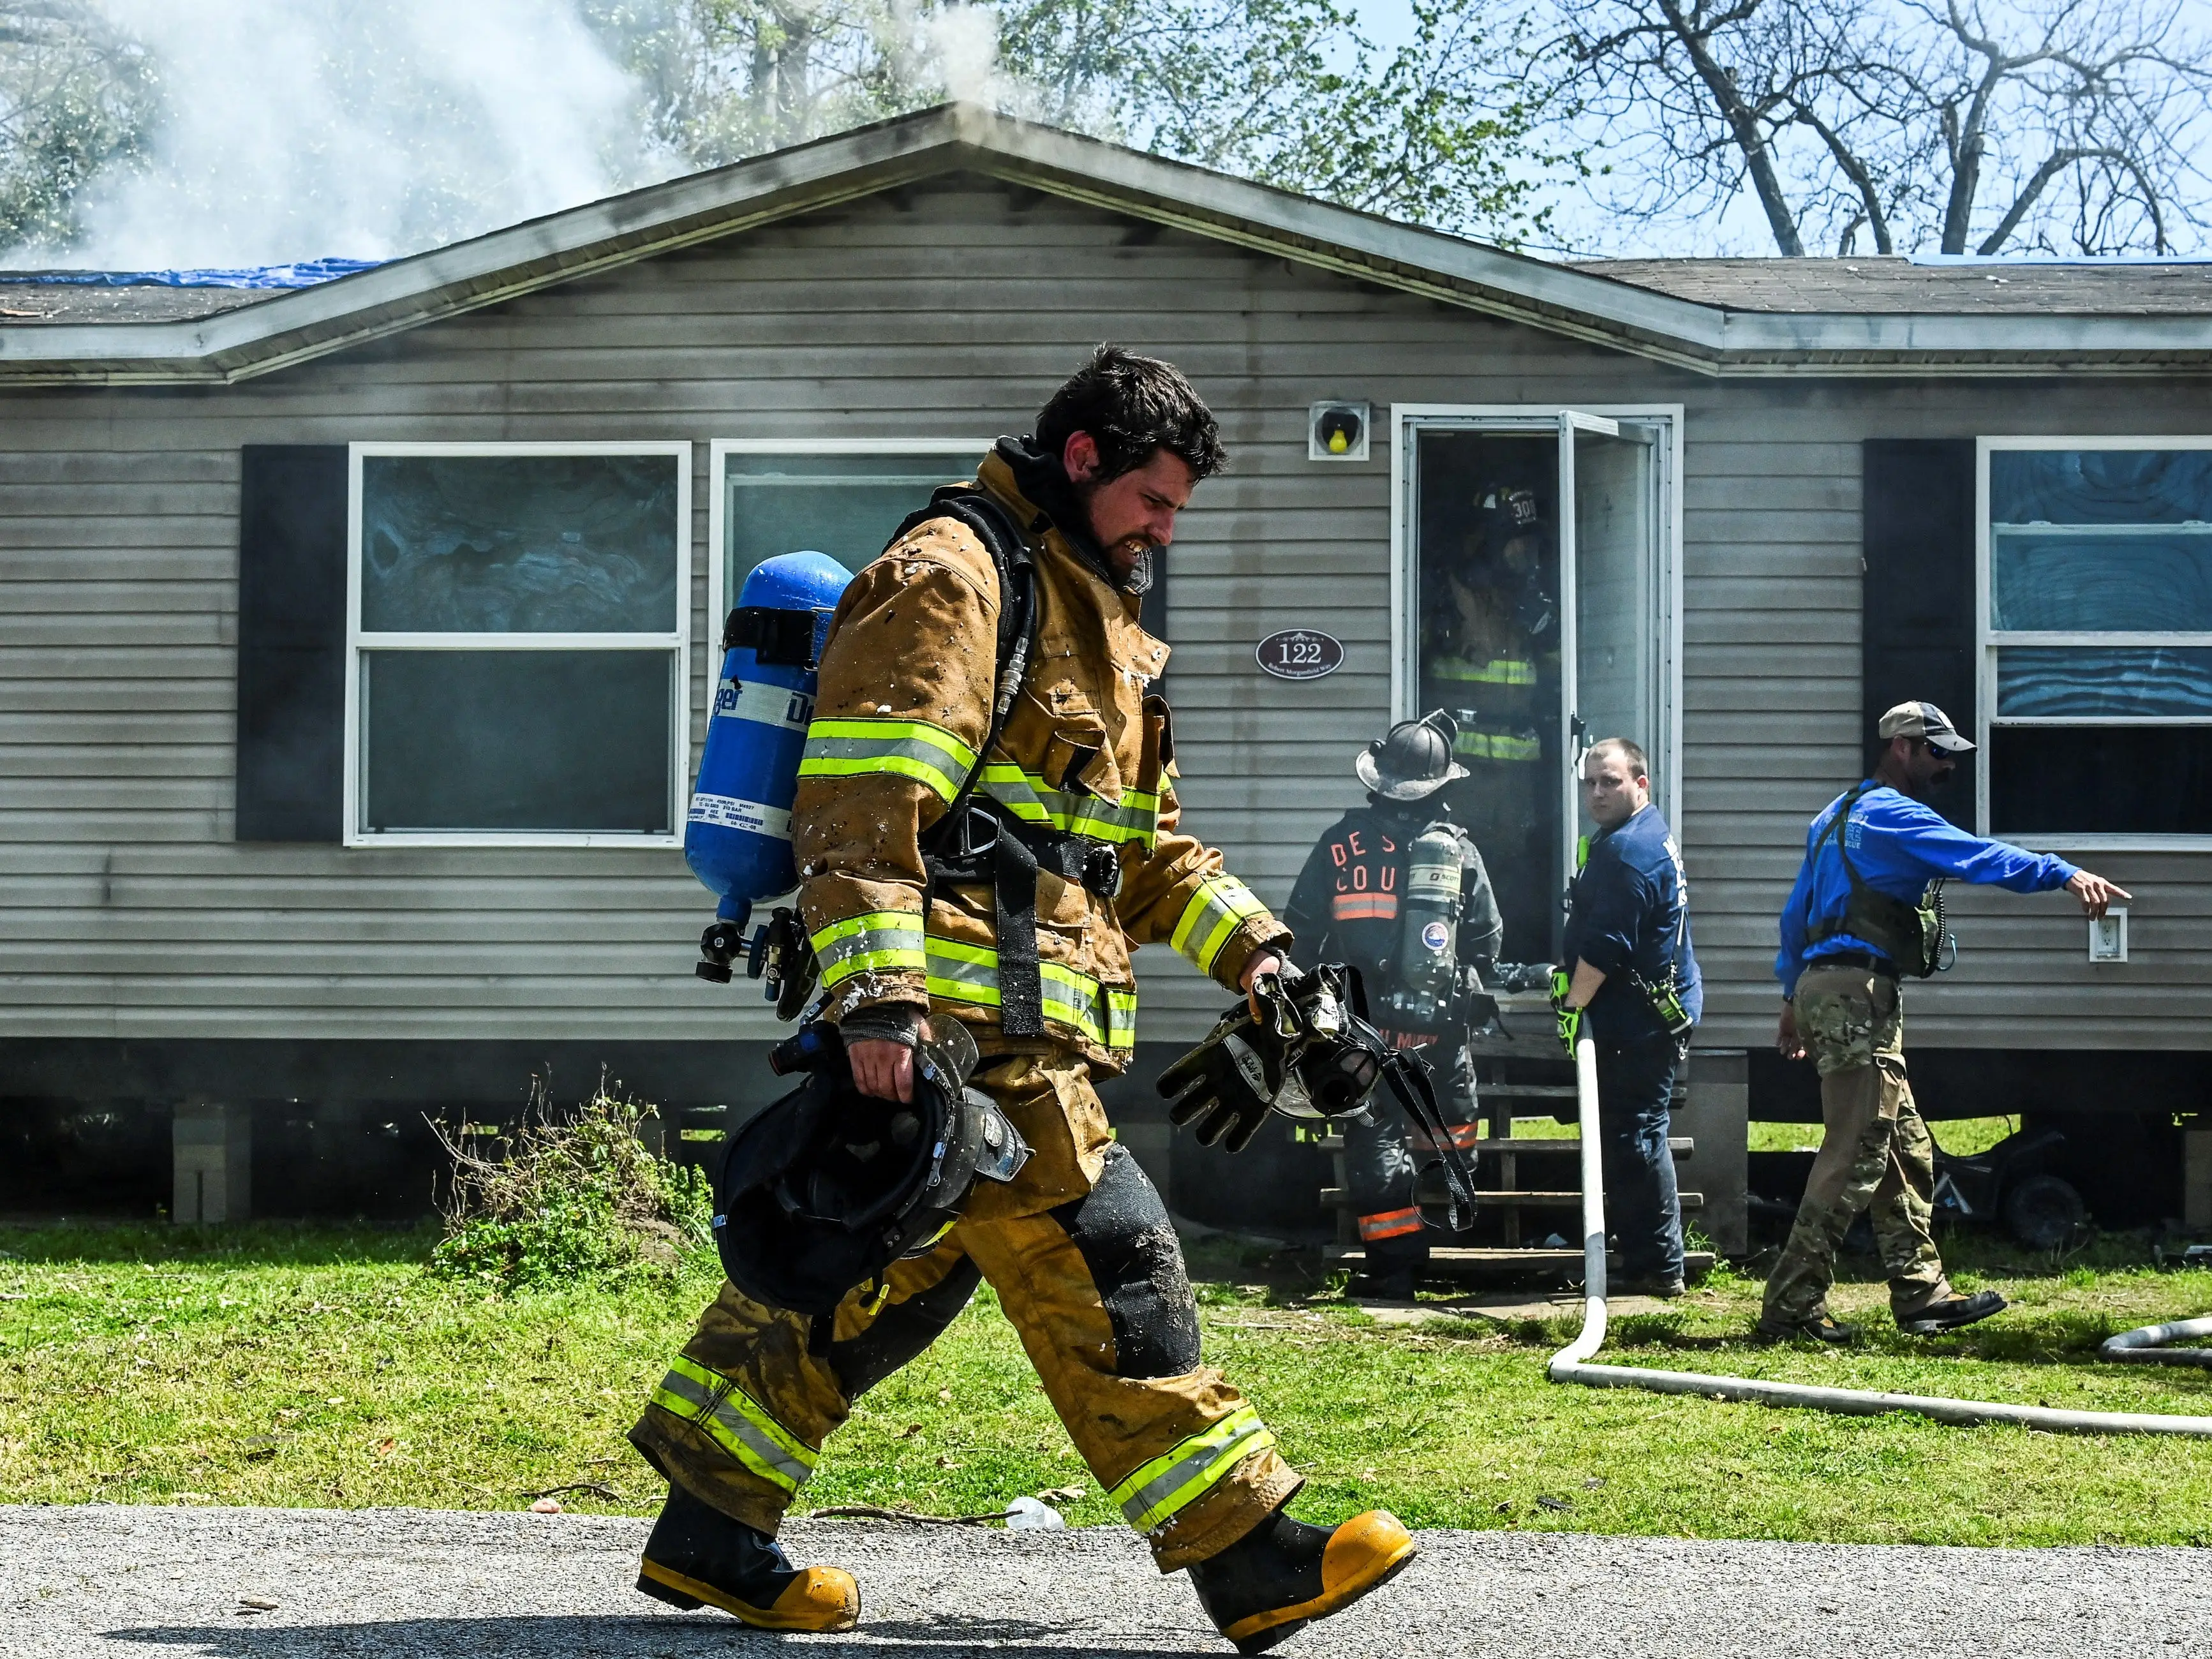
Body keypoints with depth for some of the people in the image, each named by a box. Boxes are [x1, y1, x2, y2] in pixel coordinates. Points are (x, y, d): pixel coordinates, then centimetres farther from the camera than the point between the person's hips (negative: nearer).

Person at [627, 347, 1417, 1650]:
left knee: (887, 1277, 12)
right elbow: (864, 796, -18)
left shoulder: (1095, 618, 25)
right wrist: (879, 994, -26)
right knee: (1106, 1266, -10)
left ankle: (711, 1535, 20)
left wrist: (1244, 942, 14)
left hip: (1028, 1023, 10)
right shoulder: (952, 576, -8)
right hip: (965, 1018, -10)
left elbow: (1145, 839, 29)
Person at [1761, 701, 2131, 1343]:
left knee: (1906, 1149, 12)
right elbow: (1976, 856, -23)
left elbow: (1796, 913, 25)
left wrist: (1794, 999, 29)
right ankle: (1791, 1306, -11)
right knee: (1856, 1153, -10)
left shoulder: (1840, 816, 22)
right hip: (1857, 991, -10)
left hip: (1823, 986, 10)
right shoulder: (1893, 814, -8)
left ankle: (1921, 1291, 13)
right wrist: (2065, 874, -30)